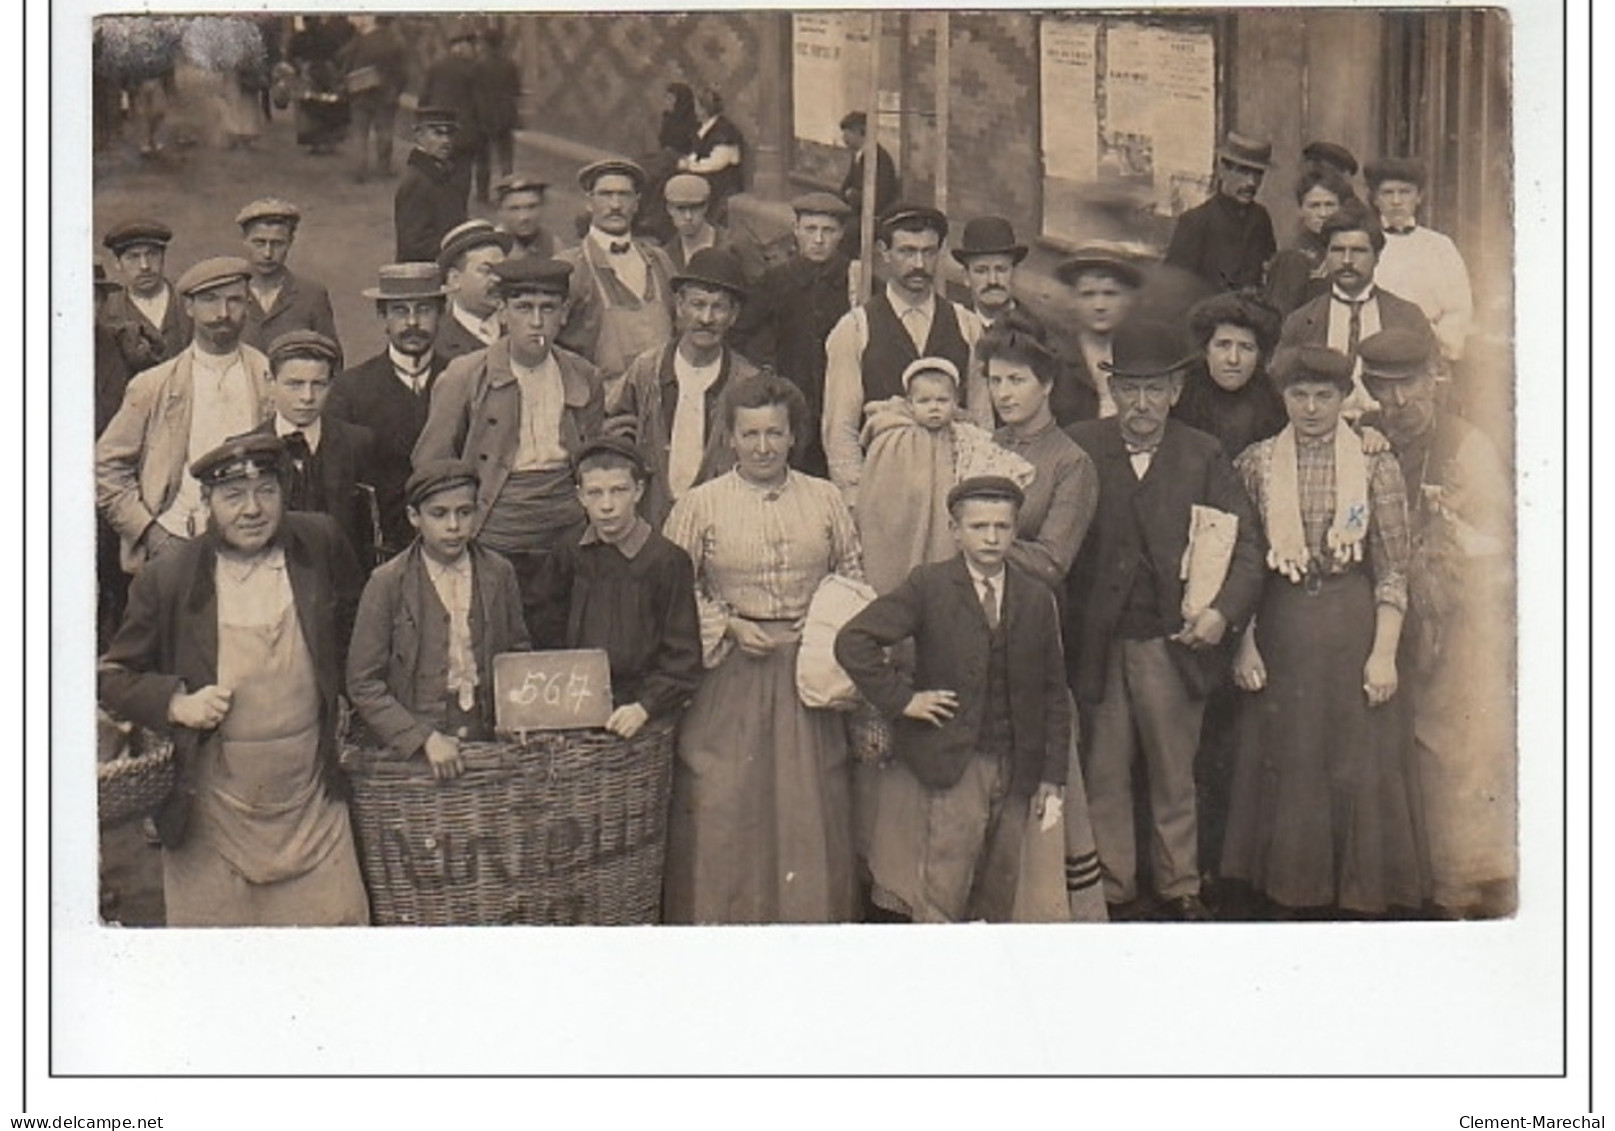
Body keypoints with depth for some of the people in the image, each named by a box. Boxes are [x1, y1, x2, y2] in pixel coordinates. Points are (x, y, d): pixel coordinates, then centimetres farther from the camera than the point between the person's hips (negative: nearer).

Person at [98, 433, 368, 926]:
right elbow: (112, 676, 2)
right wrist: (176, 702, -14)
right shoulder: (166, 579, -7)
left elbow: (354, 622, 18)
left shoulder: (322, 543, -1)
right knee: (211, 923, 8)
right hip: (212, 799, -2)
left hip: (309, 793, 2)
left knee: (337, 917, 6)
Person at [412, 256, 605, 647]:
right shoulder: (464, 376, 0)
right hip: (490, 544, -2)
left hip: (563, 545, 3)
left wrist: (592, 530, 9)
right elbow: (430, 465, 5)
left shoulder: (584, 379, 10)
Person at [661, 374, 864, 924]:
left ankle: (809, 915, 18)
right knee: (722, 803, -1)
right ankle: (719, 916, 12)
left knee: (811, 804, 5)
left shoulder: (826, 500, 6)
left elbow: (853, 578, 15)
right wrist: (729, 626, -8)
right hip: (728, 672, -2)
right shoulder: (700, 505, -1)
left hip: (808, 671, 2)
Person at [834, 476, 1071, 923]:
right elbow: (852, 641, -9)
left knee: (1001, 903, 10)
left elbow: (1054, 695, 12)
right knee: (939, 904, -5)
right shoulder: (928, 586, -3)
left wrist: (1052, 775, 8)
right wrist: (900, 699, -12)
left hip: (1016, 769, 4)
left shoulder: (1037, 598, 9)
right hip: (950, 767, -4)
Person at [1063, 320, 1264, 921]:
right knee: (1103, 775, 9)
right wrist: (1057, 621, -14)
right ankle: (1112, 888, 24)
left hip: (1173, 641, 1)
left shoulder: (1204, 455, 3)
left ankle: (1180, 887, 29)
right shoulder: (1078, 447, -1)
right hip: (1097, 641, -1)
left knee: (1174, 775, 13)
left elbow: (1245, 542, 0)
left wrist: (1224, 611, -16)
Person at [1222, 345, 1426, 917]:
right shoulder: (1255, 464, 4)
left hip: (1352, 630, -1)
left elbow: (1393, 570, -2)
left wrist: (1384, 652, -8)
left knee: (1359, 765, 2)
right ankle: (1292, 897, 19)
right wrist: (1243, 644, -2)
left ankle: (1359, 897, 16)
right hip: (1280, 633, 1)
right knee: (1284, 765, 7)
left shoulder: (1376, 463, 0)